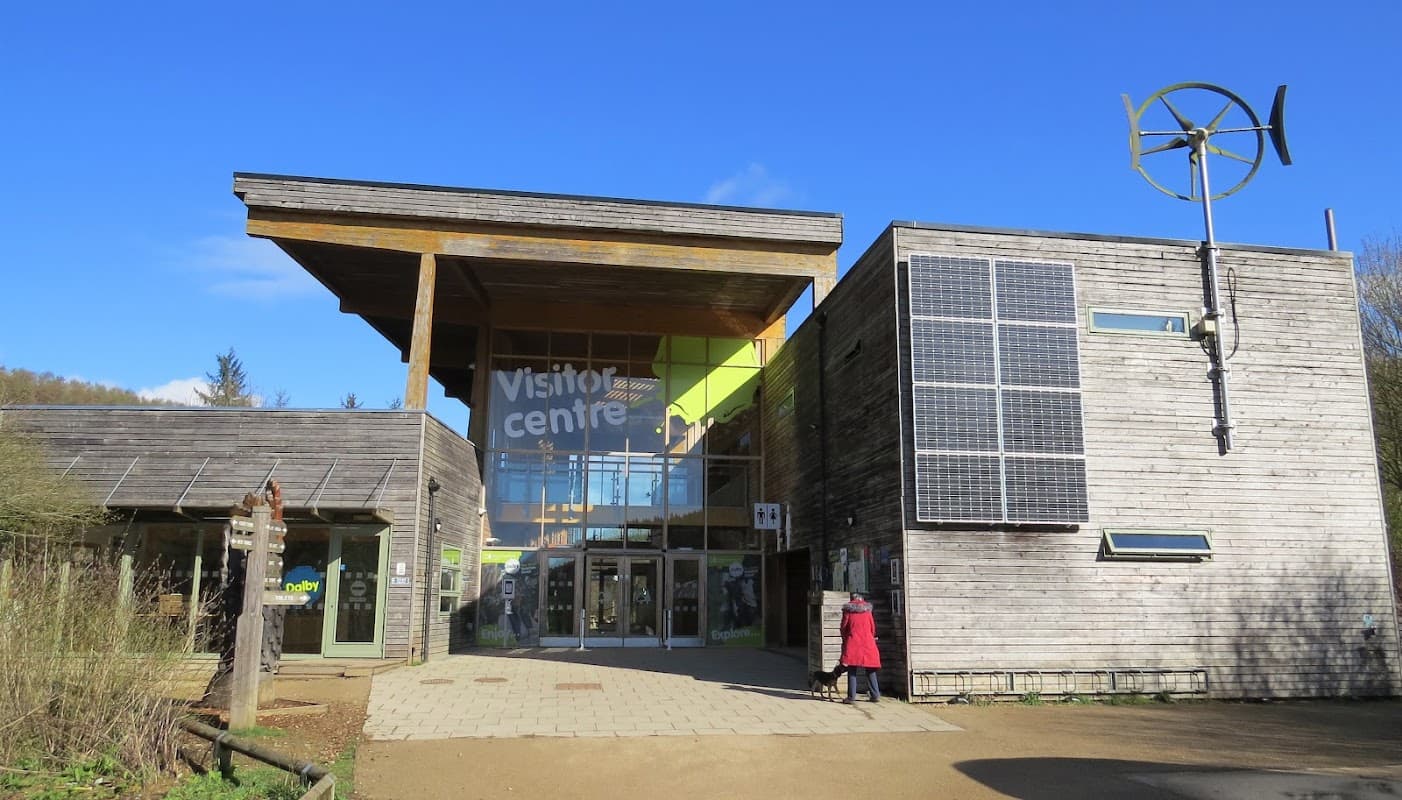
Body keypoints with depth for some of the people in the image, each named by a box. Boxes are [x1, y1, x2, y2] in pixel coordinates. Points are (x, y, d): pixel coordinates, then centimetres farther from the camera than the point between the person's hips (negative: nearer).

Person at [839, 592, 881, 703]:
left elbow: (844, 626, 4)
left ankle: (851, 697, -5)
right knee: (870, 670, 11)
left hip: (853, 643, -2)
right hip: (867, 642, 2)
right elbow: (873, 627, 9)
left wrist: (844, 639, 19)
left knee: (852, 670, -1)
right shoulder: (867, 609, 6)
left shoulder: (848, 609, 1)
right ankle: (876, 695, 12)